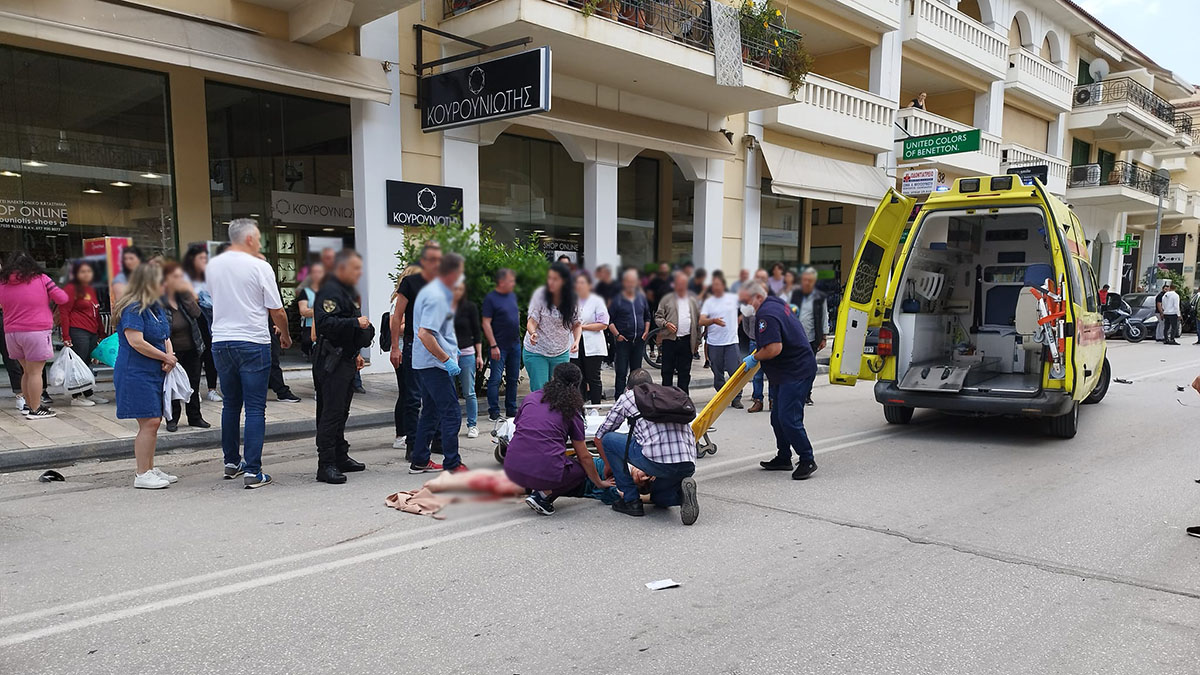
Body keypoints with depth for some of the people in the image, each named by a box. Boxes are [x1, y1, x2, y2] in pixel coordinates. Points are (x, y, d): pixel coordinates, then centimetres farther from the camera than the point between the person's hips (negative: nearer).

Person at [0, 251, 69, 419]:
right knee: (35, 372, -1)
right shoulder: (41, 279, -5)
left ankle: (28, 404, 25)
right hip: (37, 331, -4)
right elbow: (62, 298, -3)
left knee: (27, 371, 17)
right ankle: (35, 410, 2)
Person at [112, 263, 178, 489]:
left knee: (154, 422, 13)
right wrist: (166, 357, -13)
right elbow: (137, 342, -22)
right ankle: (142, 475, -2)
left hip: (155, 373, 9)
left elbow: (165, 337, 19)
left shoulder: (157, 307, 15)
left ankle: (149, 469, 23)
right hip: (136, 374, -9)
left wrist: (170, 357, 0)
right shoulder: (132, 309, -14)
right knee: (149, 423, -10)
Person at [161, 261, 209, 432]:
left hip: (191, 350, 5)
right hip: (173, 352, -5)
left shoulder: (183, 296, 1)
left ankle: (195, 417, 23)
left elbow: (196, 313, -14)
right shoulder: (159, 301, -15)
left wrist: (188, 293, -18)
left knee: (194, 385, 12)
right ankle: (172, 420, 16)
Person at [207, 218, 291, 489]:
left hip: (220, 342, 6)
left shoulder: (213, 265, 7)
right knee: (255, 408, -2)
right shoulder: (260, 267, -9)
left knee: (231, 404, 18)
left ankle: (231, 462, 28)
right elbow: (276, 310, -5)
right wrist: (285, 335, 11)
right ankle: (253, 472, -4)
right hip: (253, 343, -5)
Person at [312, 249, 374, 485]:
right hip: (331, 362, -10)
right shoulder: (330, 291, -14)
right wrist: (356, 322, -31)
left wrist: (355, 353, 27)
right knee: (331, 413, -10)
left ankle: (341, 458, 24)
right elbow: (325, 323, -28)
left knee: (341, 412, 15)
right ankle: (326, 465, -8)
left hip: (345, 361, 11)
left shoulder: (348, 291, 20)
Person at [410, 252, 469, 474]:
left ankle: (420, 462, 23)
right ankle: (452, 465, -4)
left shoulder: (432, 290, 15)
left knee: (430, 412, 16)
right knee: (451, 414, -8)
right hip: (434, 364, -11)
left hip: (425, 363, 11)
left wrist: (451, 348, 25)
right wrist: (447, 359, -22)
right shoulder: (437, 297, -18)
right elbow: (424, 334, -26)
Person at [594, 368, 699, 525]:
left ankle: (631, 501, 16)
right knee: (659, 498, 35)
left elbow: (599, 437, 27)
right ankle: (682, 493, 1)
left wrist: (609, 468, 44)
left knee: (608, 439, 18)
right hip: (689, 464, 6)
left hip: (658, 461, -6)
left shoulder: (627, 397, 19)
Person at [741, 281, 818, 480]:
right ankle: (783, 458, 23)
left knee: (789, 418, -11)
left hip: (796, 372, -11)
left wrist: (754, 358, -14)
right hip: (783, 373, 11)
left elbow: (774, 349, -30)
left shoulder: (766, 314, -20)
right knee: (778, 417, 14)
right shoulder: (777, 302, 13)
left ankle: (807, 460, -2)